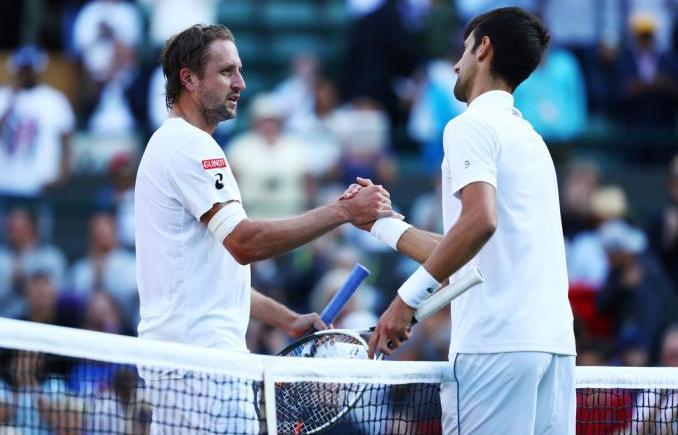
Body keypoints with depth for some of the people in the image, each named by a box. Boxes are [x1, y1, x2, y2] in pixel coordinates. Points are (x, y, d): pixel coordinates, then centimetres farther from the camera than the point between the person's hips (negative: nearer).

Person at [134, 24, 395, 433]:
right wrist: (343, 212, -20)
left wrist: (288, 320, 21)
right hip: (202, 353, -11)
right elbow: (244, 242, -21)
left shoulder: (172, 145, 25)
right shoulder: (191, 146, -10)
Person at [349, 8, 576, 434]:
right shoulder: (528, 137, 24)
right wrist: (382, 223, 33)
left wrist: (409, 298, -17)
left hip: (497, 345, -8)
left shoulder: (472, 126, -2)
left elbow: (480, 220, -21)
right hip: (554, 343, 8)